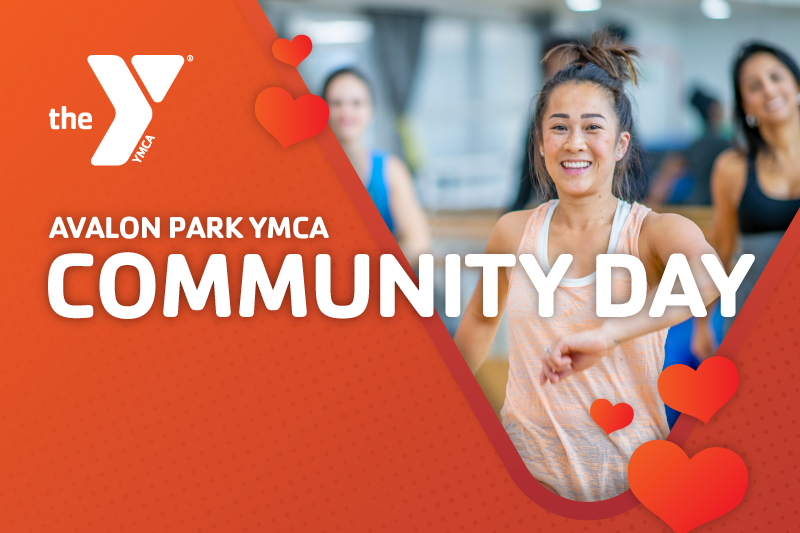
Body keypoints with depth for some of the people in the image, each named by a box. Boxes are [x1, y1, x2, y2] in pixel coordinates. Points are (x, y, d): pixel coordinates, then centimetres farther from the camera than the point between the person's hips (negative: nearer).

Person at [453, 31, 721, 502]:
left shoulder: (656, 232, -8)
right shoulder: (514, 233, 4)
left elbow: (711, 276, -33)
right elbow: (480, 320, 25)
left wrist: (607, 333, -41)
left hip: (626, 476, -3)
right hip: (527, 467, 3)